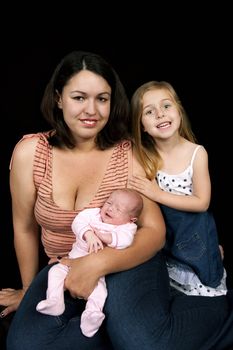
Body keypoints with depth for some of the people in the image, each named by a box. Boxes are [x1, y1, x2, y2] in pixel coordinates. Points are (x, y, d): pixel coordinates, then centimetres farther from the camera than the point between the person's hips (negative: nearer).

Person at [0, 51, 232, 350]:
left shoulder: (127, 153, -11)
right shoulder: (30, 152, -9)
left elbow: (155, 231, -13)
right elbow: (25, 228, 3)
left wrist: (99, 262, -29)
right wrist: (29, 290, 14)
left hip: (127, 262, -2)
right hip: (64, 271, 3)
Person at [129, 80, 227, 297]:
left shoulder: (197, 153, -19)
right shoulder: (144, 156, -15)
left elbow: (202, 203, -16)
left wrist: (159, 195, -22)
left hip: (192, 232, -2)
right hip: (161, 230, 2)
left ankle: (216, 253, 36)